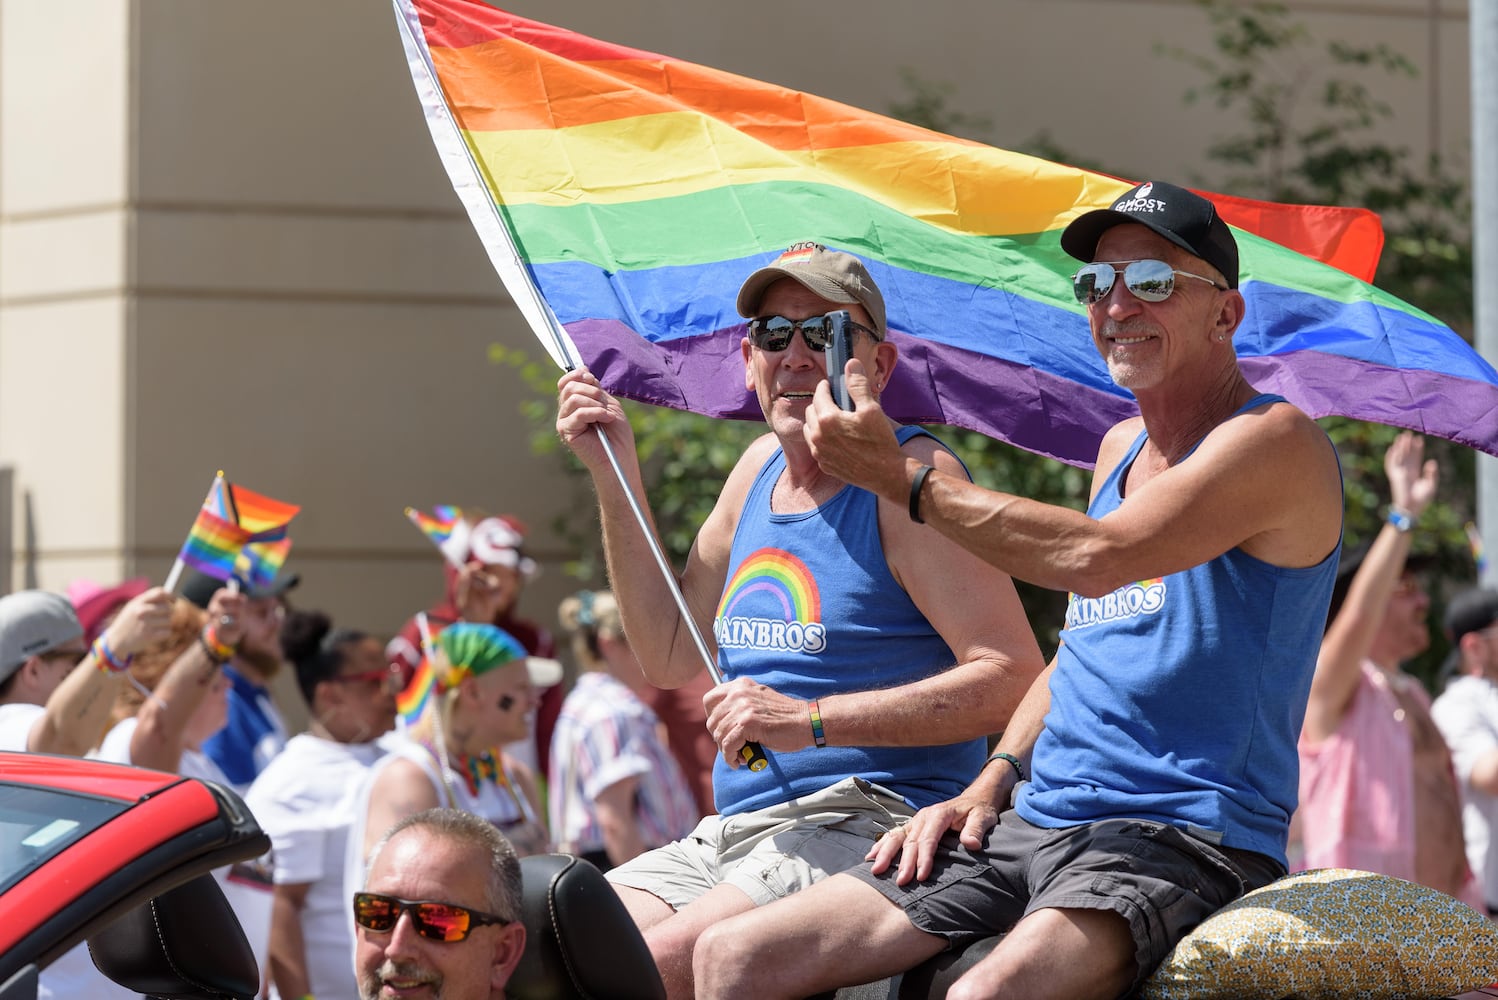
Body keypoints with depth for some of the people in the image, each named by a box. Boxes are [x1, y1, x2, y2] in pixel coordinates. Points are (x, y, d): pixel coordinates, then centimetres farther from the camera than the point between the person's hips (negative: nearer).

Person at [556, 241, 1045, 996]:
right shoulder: (760, 468, 17)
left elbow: (1015, 678, -18)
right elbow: (672, 657, 23)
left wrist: (810, 721, -20)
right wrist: (617, 478, 16)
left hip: (868, 823, -8)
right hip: (729, 835, 8)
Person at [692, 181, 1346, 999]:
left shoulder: (1276, 441, -7)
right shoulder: (1121, 448, 22)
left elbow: (1095, 558, -21)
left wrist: (898, 476, -15)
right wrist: (992, 784, 11)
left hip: (1183, 839, -9)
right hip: (1036, 822, 9)